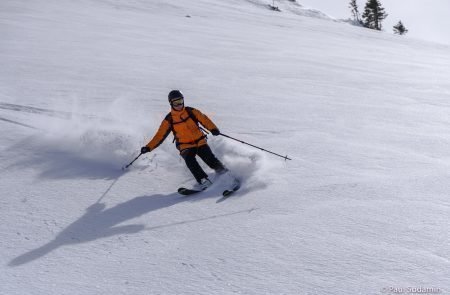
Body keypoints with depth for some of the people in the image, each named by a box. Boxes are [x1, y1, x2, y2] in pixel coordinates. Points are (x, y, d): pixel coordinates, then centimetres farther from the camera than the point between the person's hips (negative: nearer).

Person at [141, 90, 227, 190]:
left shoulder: (191, 111, 2)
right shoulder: (169, 120, 2)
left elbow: (204, 119, -3)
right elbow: (160, 135, 4)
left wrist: (213, 128, -22)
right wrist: (149, 147, -5)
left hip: (200, 142, 1)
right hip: (185, 146, -1)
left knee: (211, 159, -15)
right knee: (190, 160, -28)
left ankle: (224, 173, 3)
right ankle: (204, 181, -30)